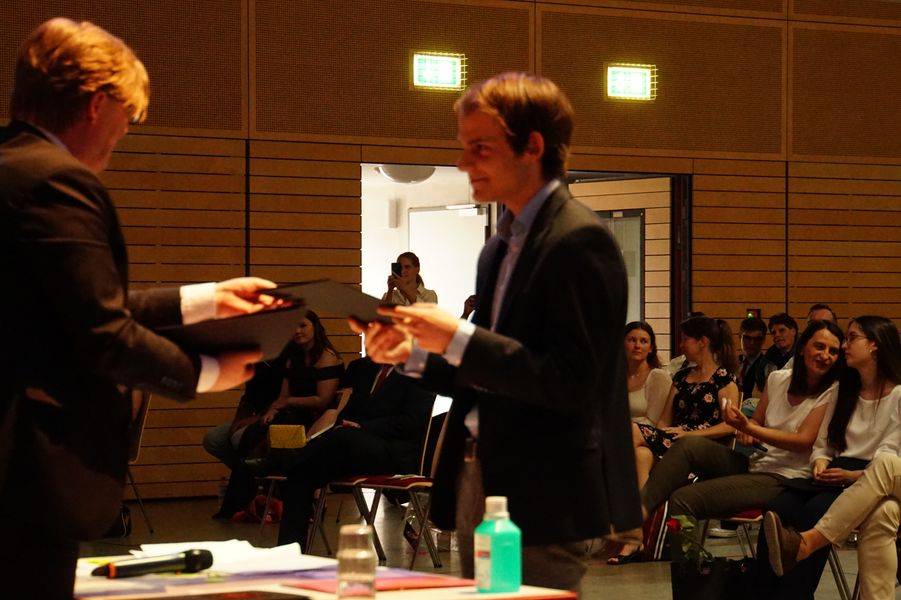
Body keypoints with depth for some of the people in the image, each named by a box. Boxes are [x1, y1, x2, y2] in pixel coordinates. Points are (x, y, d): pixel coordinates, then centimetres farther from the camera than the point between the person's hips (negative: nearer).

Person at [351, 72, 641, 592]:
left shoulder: (579, 240, -14)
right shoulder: (503, 245, 15)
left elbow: (570, 382, -20)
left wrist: (458, 340, -21)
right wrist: (415, 352, 5)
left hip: (541, 496, -9)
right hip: (481, 481, 9)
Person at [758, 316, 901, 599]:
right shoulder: (845, 391, 23)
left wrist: (850, 475, -21)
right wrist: (821, 462, -2)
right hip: (835, 475, 6)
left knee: (815, 510, -36)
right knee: (778, 508, -25)